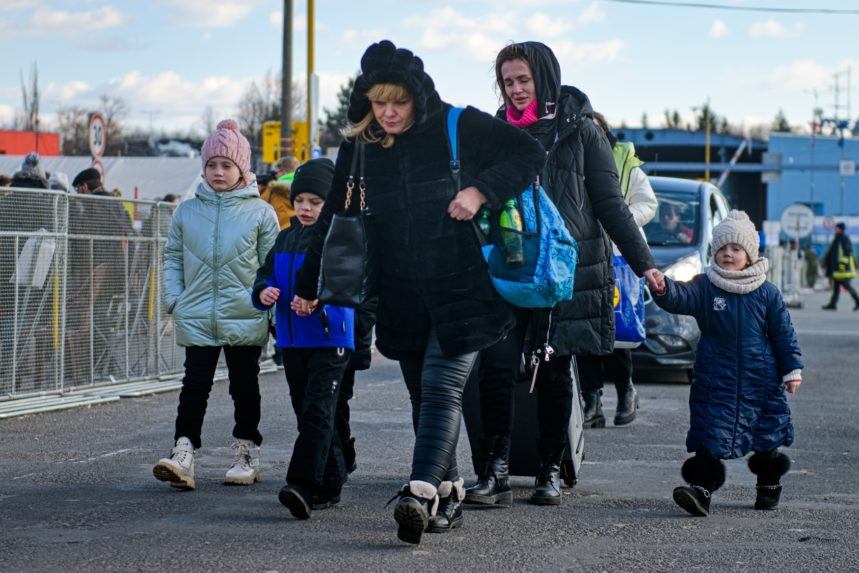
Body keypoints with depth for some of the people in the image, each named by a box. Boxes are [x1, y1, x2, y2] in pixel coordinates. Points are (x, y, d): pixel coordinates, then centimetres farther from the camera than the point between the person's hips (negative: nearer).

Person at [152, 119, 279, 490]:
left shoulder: (260, 212, -1)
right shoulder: (187, 211, 6)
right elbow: (172, 256, 12)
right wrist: (174, 298, 0)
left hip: (245, 318, -1)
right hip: (196, 317, 1)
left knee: (245, 386, 10)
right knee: (194, 386, -6)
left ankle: (246, 453, 22)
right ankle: (183, 453, -12)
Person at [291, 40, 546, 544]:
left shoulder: (461, 128, -4)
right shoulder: (359, 148, 7)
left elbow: (530, 156, -1)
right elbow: (336, 219, 16)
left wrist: (481, 191, -15)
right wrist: (309, 286, 19)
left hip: (461, 291, -5)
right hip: (403, 298, 5)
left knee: (442, 388, -16)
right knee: (423, 398, 7)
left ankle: (420, 494, -28)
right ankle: (447, 496, 15)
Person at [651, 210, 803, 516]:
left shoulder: (766, 293, 0)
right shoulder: (705, 287, -2)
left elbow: (783, 333, 5)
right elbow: (682, 298, -21)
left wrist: (792, 369, 2)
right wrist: (663, 289, -43)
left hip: (760, 378, 1)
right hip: (716, 379, -1)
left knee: (766, 438, 12)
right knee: (709, 436, -10)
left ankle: (769, 485, 32)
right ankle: (701, 489, -14)